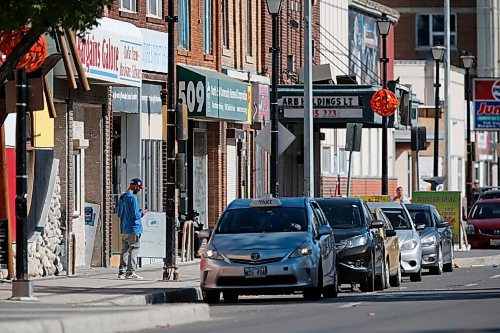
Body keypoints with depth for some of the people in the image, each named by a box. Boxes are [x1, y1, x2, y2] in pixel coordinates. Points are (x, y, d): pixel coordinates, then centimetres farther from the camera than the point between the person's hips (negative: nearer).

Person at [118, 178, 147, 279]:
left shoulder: (122, 197, 12)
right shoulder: (132, 198, -16)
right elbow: (135, 215, -20)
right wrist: (142, 213, 0)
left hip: (123, 229, 8)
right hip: (133, 229, -8)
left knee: (124, 251, 11)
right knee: (133, 251, -4)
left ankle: (122, 272, 12)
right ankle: (131, 272, -5)